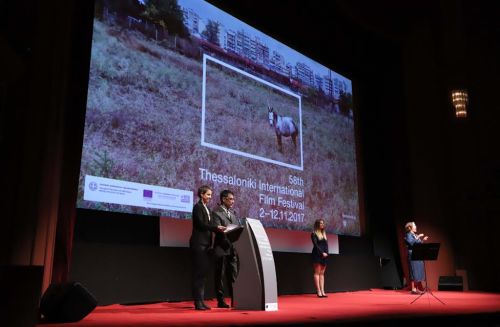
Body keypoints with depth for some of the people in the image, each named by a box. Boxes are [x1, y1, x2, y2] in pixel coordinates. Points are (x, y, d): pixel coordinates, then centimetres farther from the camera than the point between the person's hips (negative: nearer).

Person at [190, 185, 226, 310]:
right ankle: (197, 302, -3)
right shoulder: (197, 207, -5)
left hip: (205, 244, 8)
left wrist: (218, 229, 1)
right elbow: (200, 224, -15)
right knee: (199, 272, -6)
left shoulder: (206, 208, 19)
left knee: (203, 273, 8)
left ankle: (201, 301, 12)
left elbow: (206, 225, 15)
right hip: (199, 243, -8)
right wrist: (216, 227, -17)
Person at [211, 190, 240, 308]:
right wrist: (229, 238, -26)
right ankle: (220, 301, 9)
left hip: (233, 248, 6)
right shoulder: (216, 212, -5)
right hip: (222, 248, -6)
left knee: (233, 275, 7)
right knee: (220, 275, 2)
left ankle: (234, 300, 12)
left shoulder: (233, 212, 17)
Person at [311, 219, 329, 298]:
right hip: (317, 255, -6)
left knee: (322, 273, 4)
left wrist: (326, 253, -2)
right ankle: (318, 292, -9)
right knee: (317, 273, -7)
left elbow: (326, 245, 13)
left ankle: (322, 291, 2)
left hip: (324, 255, 6)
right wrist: (322, 253, -14)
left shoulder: (324, 233, 18)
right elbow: (315, 245, -10)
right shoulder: (314, 234, -1)